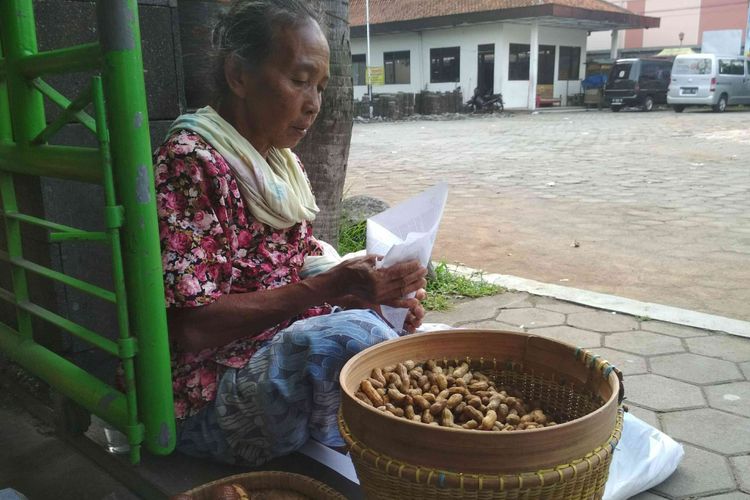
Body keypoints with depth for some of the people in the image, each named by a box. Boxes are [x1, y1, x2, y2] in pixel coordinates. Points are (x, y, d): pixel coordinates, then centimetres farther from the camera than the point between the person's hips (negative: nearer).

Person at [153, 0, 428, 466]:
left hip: (295, 347, 8)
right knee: (349, 331, -31)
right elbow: (189, 327, -22)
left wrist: (380, 294, -8)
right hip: (214, 393, -8)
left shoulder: (285, 163, 9)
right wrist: (327, 289, -26)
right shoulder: (189, 162, -17)